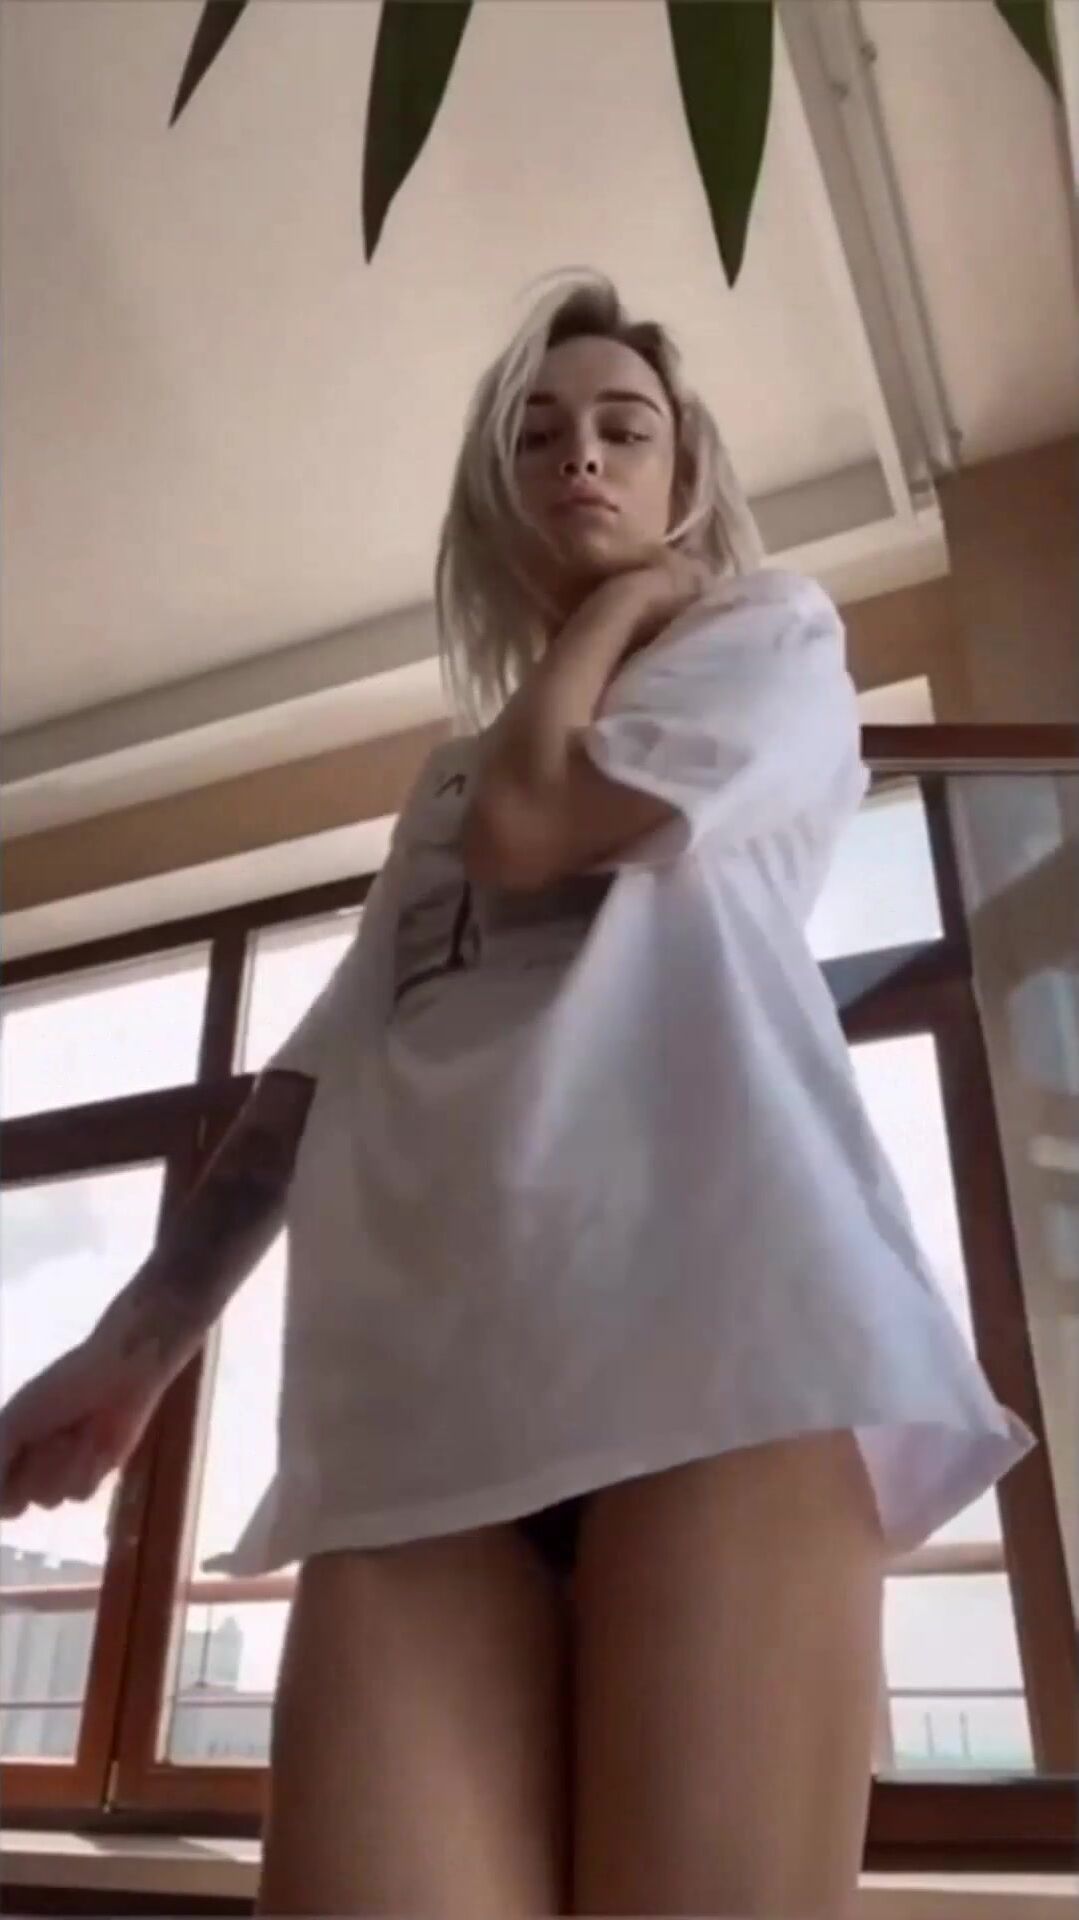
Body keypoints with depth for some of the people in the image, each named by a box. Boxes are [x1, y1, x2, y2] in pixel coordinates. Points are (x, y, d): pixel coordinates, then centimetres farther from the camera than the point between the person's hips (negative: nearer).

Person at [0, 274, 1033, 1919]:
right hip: (425, 1386, 4)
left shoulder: (775, 637, 18)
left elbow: (530, 821, -2)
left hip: (716, 1328, -4)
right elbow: (323, 1070, 22)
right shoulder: (452, 774, 31)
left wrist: (623, 594, 17)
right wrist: (134, 1348, 16)